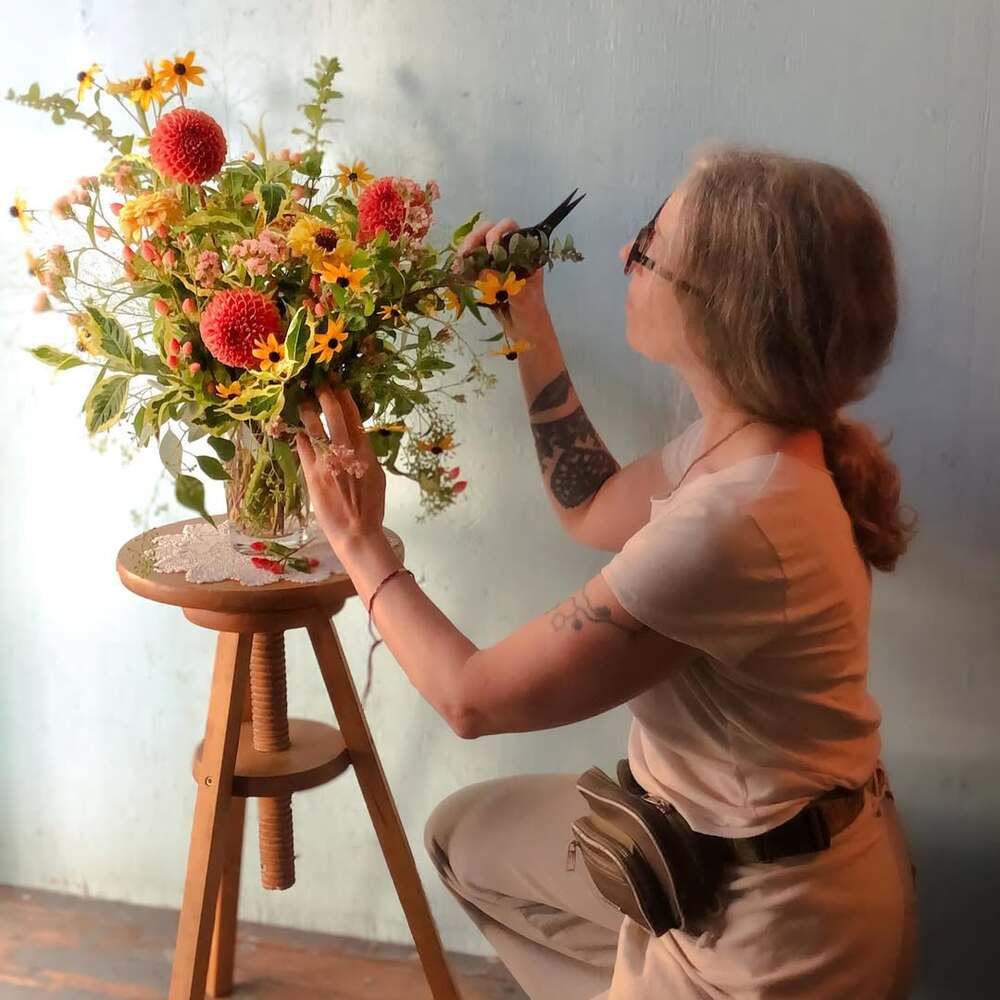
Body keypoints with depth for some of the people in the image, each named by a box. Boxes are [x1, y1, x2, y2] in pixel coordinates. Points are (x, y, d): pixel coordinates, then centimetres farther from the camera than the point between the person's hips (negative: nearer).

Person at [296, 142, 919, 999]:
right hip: (748, 848, 8)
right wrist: (529, 323, 7)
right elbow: (593, 509, 11)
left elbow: (472, 697, -23)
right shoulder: (758, 444, -7)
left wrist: (357, 540, -9)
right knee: (465, 832, 20)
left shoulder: (729, 526, -33)